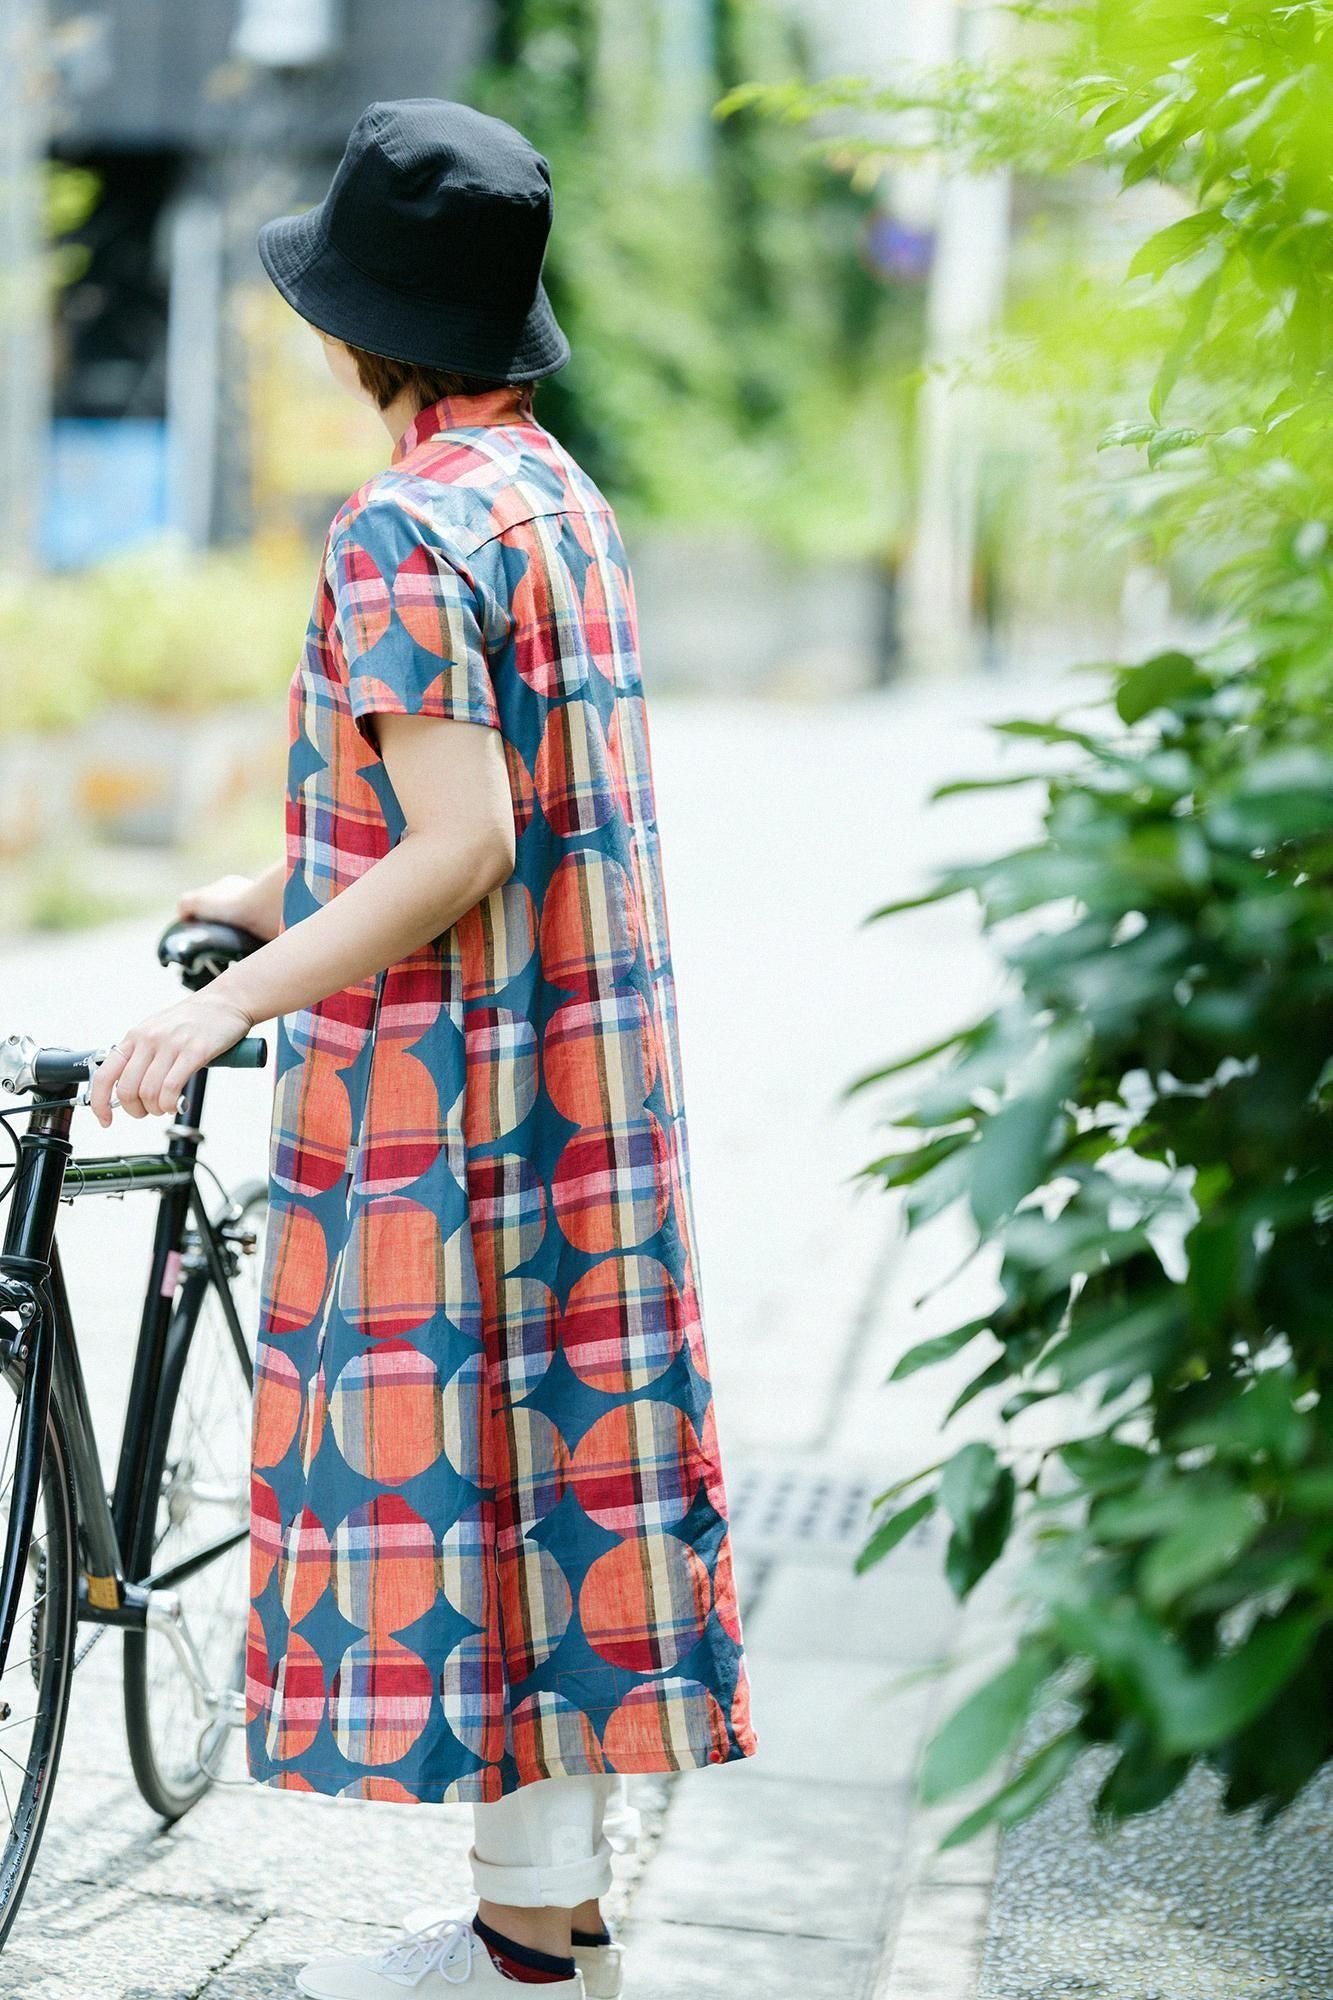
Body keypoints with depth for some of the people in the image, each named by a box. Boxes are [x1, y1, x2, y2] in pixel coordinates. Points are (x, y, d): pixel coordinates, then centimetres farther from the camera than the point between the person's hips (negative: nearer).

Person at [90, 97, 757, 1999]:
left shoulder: (406, 526, -16)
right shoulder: (562, 497, 12)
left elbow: (456, 849, -24)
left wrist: (226, 1005, -21)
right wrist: (281, 891, 32)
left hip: (442, 1089, -9)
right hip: (588, 1081, 9)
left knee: (442, 1466, 0)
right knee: (561, 1449, 12)